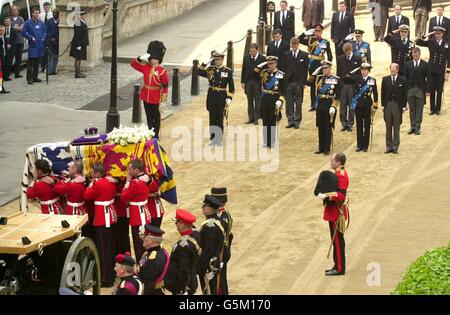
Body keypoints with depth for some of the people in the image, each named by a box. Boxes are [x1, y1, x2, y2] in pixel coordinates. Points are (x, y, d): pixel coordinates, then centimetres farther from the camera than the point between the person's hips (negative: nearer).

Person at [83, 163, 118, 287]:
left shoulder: (98, 184, -19)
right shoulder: (110, 181, 7)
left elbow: (87, 196, -12)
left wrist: (92, 183, -2)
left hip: (103, 218, -9)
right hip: (110, 215, 9)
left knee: (103, 248, -4)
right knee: (110, 245, 18)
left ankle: (106, 279, -1)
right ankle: (111, 273, 28)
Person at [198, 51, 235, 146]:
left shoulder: (228, 71, -1)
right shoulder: (210, 69, 6)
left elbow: (231, 86, -1)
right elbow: (200, 73, -7)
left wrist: (229, 98, -7)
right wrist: (205, 63, -11)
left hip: (222, 96, -3)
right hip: (211, 96, 3)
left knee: (220, 119, 2)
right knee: (212, 119, 7)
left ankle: (219, 139, 10)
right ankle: (213, 138, 15)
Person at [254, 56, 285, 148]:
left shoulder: (281, 75, -3)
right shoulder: (265, 72, 8)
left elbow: (283, 90, -4)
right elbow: (256, 70, -3)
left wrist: (280, 101, -14)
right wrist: (264, 64, -2)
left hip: (274, 100, -3)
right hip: (265, 99, 3)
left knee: (273, 122, 2)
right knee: (265, 122, 7)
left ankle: (272, 143, 9)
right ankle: (265, 143, 15)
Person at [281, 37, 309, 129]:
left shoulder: (304, 55, 3)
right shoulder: (286, 55, 8)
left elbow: (305, 69, 2)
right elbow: (284, 68, 8)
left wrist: (304, 82, -4)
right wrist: (284, 81, 0)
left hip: (299, 83, -2)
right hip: (288, 82, 2)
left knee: (298, 103, 2)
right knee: (289, 103, 2)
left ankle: (297, 122, 8)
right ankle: (290, 121, 8)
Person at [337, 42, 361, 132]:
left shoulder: (357, 59, 0)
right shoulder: (340, 59, 8)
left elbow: (359, 73, 0)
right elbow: (338, 73, 11)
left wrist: (351, 77, -13)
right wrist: (344, 77, -2)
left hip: (353, 85, -2)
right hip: (343, 85, 2)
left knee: (351, 105, 2)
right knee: (343, 104, 0)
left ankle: (350, 123, 9)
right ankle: (344, 123, 7)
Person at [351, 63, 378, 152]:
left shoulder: (372, 80, 1)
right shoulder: (357, 80, 4)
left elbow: (375, 94, 3)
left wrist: (375, 107, 1)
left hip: (367, 106, -1)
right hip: (358, 105, 1)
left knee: (367, 126, 2)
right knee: (359, 126, 4)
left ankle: (365, 146, 9)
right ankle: (359, 145, 10)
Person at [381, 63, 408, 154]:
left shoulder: (403, 80, -1)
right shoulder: (385, 79, 6)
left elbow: (405, 94, 1)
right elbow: (383, 93, 7)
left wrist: (404, 106, -4)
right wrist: (382, 105, 1)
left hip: (398, 105, -2)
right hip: (388, 105, 2)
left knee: (396, 127, 3)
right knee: (388, 127, 6)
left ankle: (395, 147, 9)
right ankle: (389, 147, 11)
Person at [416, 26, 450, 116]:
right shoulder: (431, 42, 2)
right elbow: (418, 42, 0)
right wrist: (422, 37, -22)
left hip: (441, 71, -1)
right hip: (431, 70, 1)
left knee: (439, 90, 4)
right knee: (432, 90, 4)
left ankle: (438, 109, 14)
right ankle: (432, 109, 12)